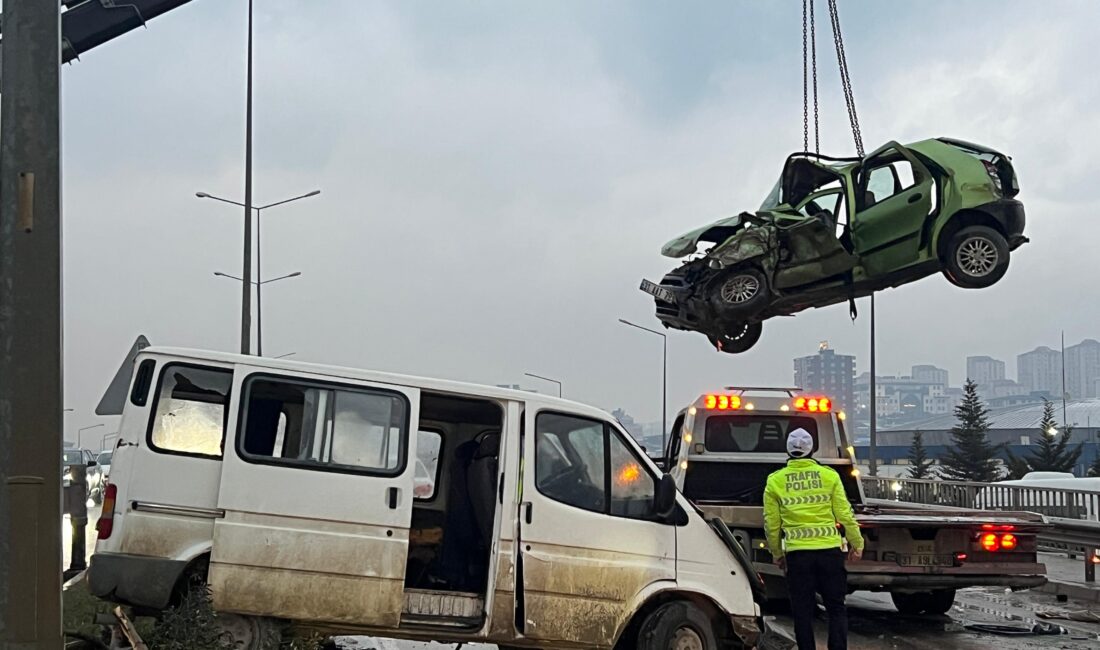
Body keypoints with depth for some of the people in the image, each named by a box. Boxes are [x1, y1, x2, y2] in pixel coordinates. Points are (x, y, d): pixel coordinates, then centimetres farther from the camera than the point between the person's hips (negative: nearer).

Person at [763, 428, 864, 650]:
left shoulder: (775, 481, 2)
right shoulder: (829, 475, 0)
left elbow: (771, 523, 5)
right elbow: (845, 514, 1)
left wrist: (777, 553, 17)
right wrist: (857, 543, 12)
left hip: (797, 552, 0)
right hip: (830, 549, 0)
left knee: (802, 611, 7)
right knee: (836, 608, 10)